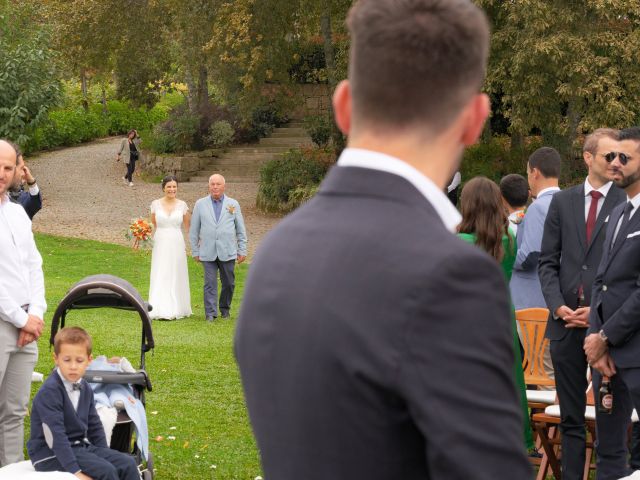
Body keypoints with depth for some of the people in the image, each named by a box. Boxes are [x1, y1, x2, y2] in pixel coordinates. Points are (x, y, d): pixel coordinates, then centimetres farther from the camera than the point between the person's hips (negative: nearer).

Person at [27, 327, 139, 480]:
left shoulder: (85, 389, 8)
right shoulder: (49, 392, -18)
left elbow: (94, 426, 16)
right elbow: (55, 436, -23)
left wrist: (106, 456, 8)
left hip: (81, 446, 8)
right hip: (51, 455, -8)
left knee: (128, 464, -7)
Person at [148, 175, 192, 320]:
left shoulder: (182, 205, 3)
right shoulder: (156, 204, 2)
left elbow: (188, 226, 6)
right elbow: (152, 225, 9)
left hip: (177, 245, 0)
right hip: (160, 245, 0)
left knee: (176, 277, 4)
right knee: (160, 277, -3)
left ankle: (176, 309, 9)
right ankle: (160, 310, -1)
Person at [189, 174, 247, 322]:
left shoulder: (233, 204, 8)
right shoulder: (200, 204, 7)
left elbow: (241, 230, 10)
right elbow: (194, 230, 9)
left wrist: (242, 250, 5)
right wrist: (195, 251, 6)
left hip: (227, 252, 1)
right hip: (208, 252, -1)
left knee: (228, 283, 6)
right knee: (210, 284, -6)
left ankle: (225, 308, 26)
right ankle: (210, 313, -3)